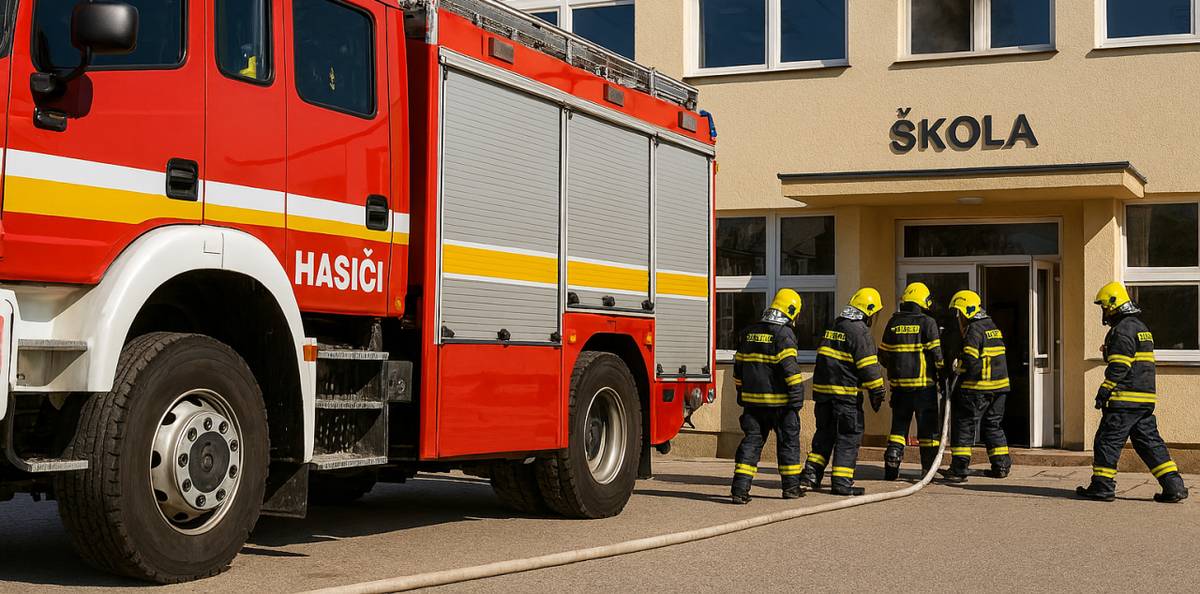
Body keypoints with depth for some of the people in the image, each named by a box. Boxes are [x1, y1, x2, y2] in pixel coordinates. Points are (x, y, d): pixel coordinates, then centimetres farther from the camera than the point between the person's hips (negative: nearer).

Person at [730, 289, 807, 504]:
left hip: (753, 399, 5)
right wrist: (797, 396, -14)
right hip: (779, 401, -5)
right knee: (788, 440, 9)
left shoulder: (749, 333, 11)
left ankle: (740, 487, -5)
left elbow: (739, 367, 16)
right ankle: (791, 486, 17)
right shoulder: (784, 334, -11)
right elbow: (790, 368, -18)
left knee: (752, 440, 5)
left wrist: (741, 394, 24)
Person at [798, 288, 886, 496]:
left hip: (822, 390, 8)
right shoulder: (859, 330, -12)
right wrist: (877, 392, -6)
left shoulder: (834, 327, 15)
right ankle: (841, 481, -2)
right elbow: (869, 366, -13)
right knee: (849, 436, 0)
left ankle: (810, 475, 11)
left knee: (825, 433, 16)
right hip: (846, 392, -8)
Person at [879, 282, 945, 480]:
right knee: (928, 427, 5)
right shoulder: (927, 323, -7)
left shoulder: (894, 323, 5)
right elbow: (937, 353, -9)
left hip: (899, 384, 4)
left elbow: (883, 354, 10)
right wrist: (943, 375, 4)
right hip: (923, 384, -4)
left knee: (898, 425, 12)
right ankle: (928, 468, 4)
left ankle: (891, 467, 5)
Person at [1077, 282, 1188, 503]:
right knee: (1149, 441, 9)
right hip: (1146, 399, 9)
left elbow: (1118, 367, -19)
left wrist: (1103, 392, -17)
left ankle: (1102, 486, 3)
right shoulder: (1141, 327, 20)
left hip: (1125, 400, -9)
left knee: (1108, 440, -1)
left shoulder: (1123, 330, -12)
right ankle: (1174, 486, 4)